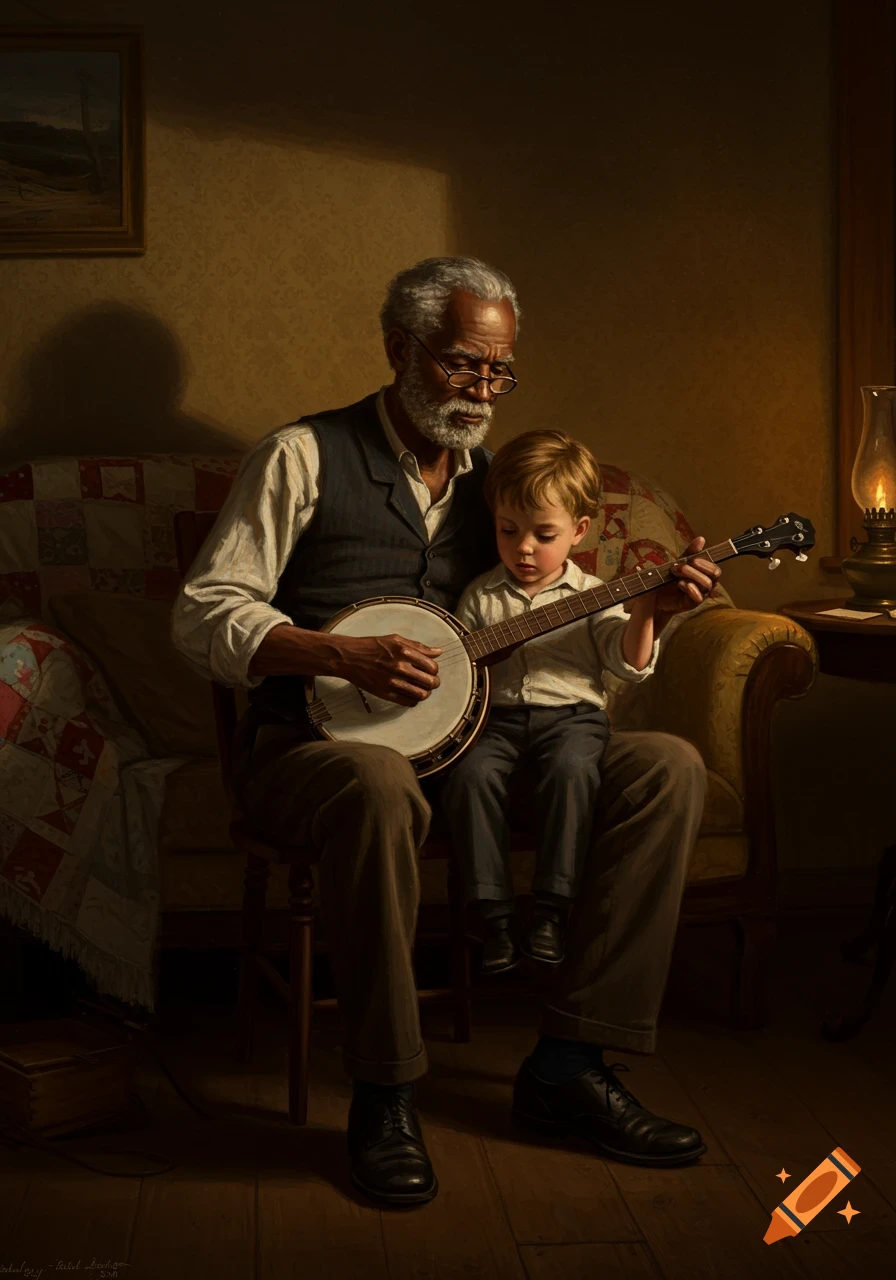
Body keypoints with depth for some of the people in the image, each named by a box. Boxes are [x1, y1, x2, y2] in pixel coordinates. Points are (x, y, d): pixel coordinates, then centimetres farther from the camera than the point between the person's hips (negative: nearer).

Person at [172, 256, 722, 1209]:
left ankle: (568, 1065, -12)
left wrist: (654, 604, 0)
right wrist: (344, 655, -21)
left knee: (668, 766, -12)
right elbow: (201, 615, -7)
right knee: (382, 787, -42)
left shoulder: (493, 480, 19)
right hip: (312, 740, -6)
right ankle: (383, 1097, -23)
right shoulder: (305, 457, 0)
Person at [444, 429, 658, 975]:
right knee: (473, 773, -29)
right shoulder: (480, 597, 14)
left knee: (573, 767, -34)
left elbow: (631, 664, -2)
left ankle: (553, 909, -23)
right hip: (499, 715, 2)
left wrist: (643, 611, -18)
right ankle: (496, 914, -20)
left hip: (570, 712, -1)